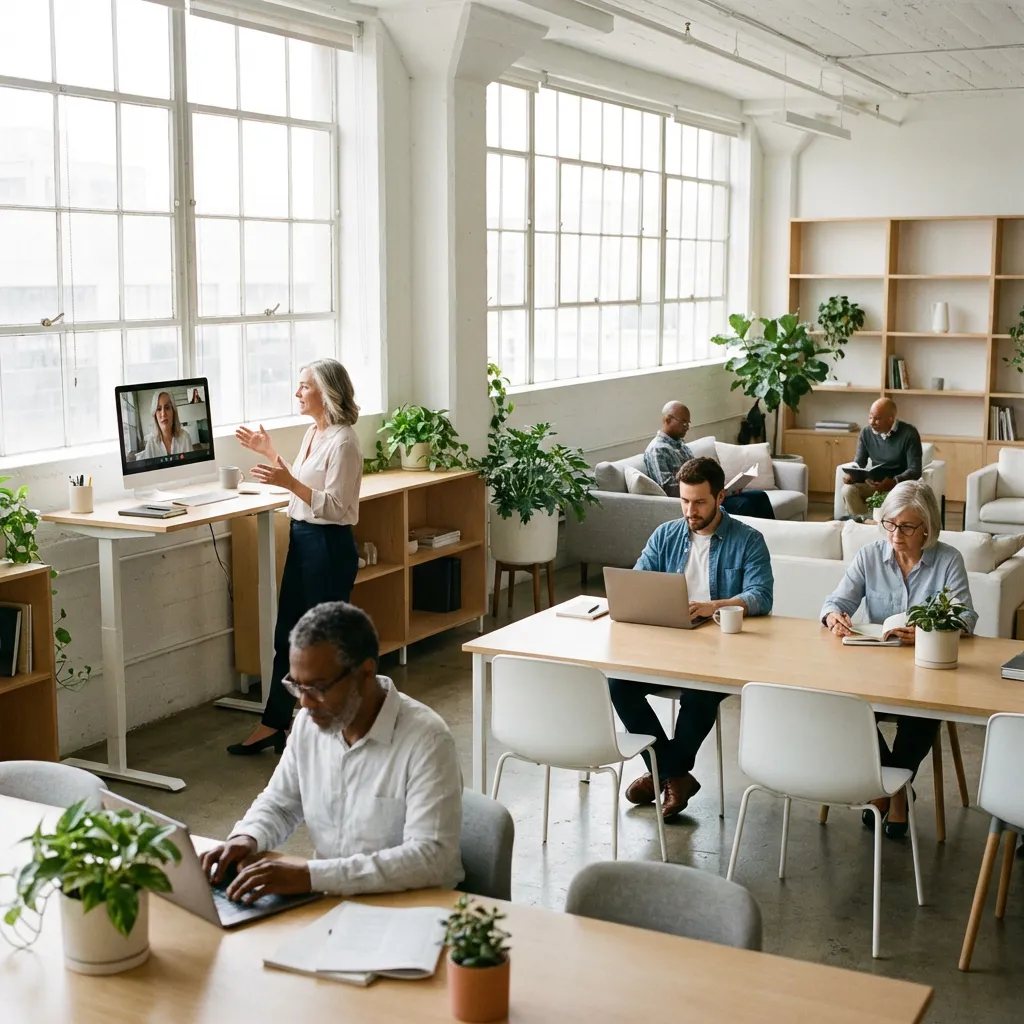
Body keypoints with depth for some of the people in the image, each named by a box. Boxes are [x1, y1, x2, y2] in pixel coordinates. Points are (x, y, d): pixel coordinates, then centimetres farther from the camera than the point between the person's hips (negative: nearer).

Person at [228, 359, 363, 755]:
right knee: (287, 635, 14)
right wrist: (270, 454, 16)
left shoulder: (342, 442, -18)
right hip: (302, 540, 10)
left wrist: (289, 482, -30)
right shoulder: (313, 433, 10)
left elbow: (335, 507, -22)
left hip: (328, 546, -10)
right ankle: (273, 724, 23)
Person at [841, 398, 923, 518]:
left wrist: (893, 482, -37)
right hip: (874, 484, 4)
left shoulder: (909, 433, -13)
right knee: (848, 489, -25)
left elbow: (915, 470, -18)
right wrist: (850, 475, -19)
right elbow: (859, 462, 6)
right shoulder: (866, 433, 1)